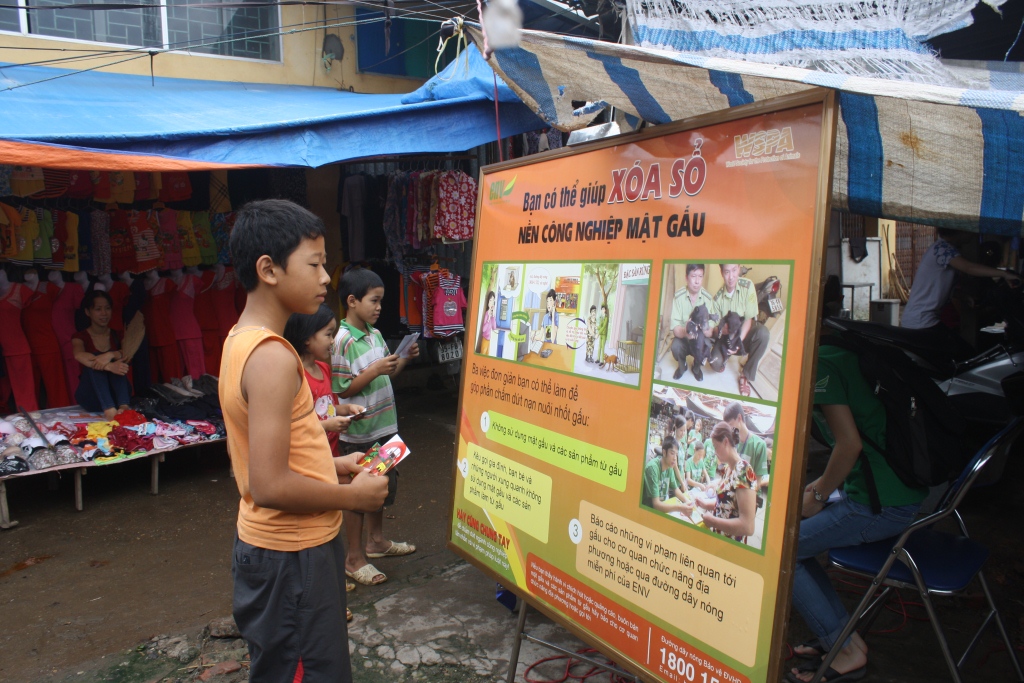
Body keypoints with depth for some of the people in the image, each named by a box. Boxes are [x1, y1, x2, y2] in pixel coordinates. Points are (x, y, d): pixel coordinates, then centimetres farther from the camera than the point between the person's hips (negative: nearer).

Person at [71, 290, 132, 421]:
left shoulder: (116, 335, 9)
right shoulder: (80, 336, 2)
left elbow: (128, 356, -12)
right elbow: (79, 355, -23)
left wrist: (110, 355, -35)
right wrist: (109, 367, -41)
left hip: (116, 395, 1)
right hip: (91, 397, -1)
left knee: (117, 359, -24)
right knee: (94, 360, -27)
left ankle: (123, 406, -46)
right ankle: (109, 410, -50)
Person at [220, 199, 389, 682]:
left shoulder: (240, 339, 6)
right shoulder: (272, 357, -25)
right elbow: (270, 485, -28)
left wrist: (329, 465, 9)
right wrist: (353, 495, -15)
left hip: (264, 546, 10)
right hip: (292, 556, -10)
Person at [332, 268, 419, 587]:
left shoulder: (375, 334, 6)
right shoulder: (342, 341, -19)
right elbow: (341, 390, -20)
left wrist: (404, 358, -1)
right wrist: (375, 370, -26)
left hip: (383, 424, 8)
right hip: (359, 431, -8)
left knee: (382, 484, 21)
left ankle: (376, 540, 40)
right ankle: (354, 558, 20)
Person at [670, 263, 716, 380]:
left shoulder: (708, 298, -10)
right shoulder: (678, 296, -15)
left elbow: (712, 328, -12)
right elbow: (675, 327, -19)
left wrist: (707, 331, -37)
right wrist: (684, 332, -43)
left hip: (701, 338, 1)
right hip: (682, 336, -1)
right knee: (676, 346, -33)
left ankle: (696, 366, 7)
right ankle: (682, 365, 6)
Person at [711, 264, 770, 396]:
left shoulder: (748, 286, -17)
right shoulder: (718, 297, -11)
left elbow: (749, 319, -15)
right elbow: (716, 325, -4)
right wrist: (719, 330, -30)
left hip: (745, 332, 0)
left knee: (763, 333, -36)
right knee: (715, 362, -28)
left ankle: (746, 374, -15)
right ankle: (724, 357, 16)